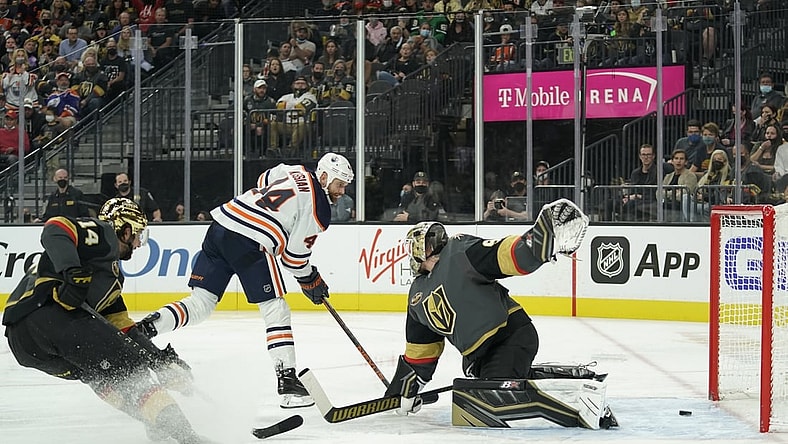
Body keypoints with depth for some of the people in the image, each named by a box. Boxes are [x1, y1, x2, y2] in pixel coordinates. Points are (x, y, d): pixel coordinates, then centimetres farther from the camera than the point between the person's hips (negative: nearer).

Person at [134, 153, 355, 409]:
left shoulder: (294, 172, 20)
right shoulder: (319, 208, -2)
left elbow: (261, 185, 34)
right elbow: (294, 255, 0)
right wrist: (310, 280, 17)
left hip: (221, 223, 8)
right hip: (250, 243, -8)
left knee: (200, 303, 10)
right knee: (275, 309, 0)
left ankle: (142, 329, -6)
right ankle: (287, 382, -4)